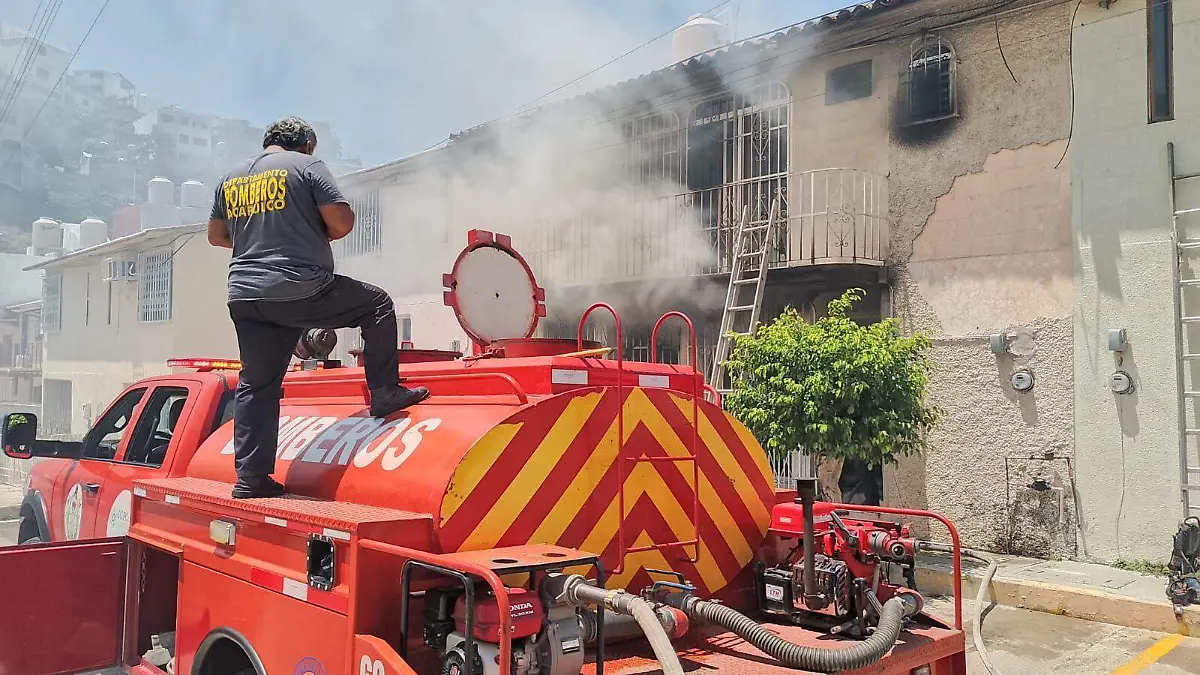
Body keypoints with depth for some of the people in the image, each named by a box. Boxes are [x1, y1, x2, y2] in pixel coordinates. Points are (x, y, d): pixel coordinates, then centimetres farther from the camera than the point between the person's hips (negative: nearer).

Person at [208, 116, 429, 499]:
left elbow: (216, 235, 25)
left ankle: (250, 477, 12)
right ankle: (385, 393, 12)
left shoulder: (231, 178, 17)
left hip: (245, 295, 6)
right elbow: (342, 222, -8)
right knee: (377, 305, 14)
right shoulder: (306, 165, 0)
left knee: (256, 384, 12)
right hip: (301, 290, -6)